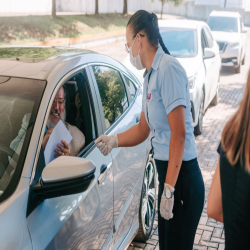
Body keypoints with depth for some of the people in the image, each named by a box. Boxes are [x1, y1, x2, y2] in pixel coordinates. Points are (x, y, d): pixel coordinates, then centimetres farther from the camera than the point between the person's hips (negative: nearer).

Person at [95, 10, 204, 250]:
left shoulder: (168, 68, -17)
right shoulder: (150, 75, 12)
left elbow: (179, 134, -22)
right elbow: (143, 129, 19)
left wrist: (169, 189, -21)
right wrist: (113, 140, 5)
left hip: (182, 178, -9)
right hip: (167, 175, 9)